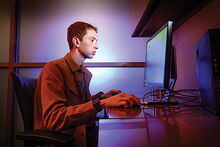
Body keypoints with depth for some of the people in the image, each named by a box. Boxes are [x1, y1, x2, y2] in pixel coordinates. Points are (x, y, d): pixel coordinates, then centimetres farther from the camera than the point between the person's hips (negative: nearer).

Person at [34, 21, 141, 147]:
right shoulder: (54, 68, -16)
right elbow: (54, 119, -26)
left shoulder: (86, 73, 9)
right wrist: (101, 103, -34)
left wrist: (102, 97, -2)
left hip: (80, 133, 7)